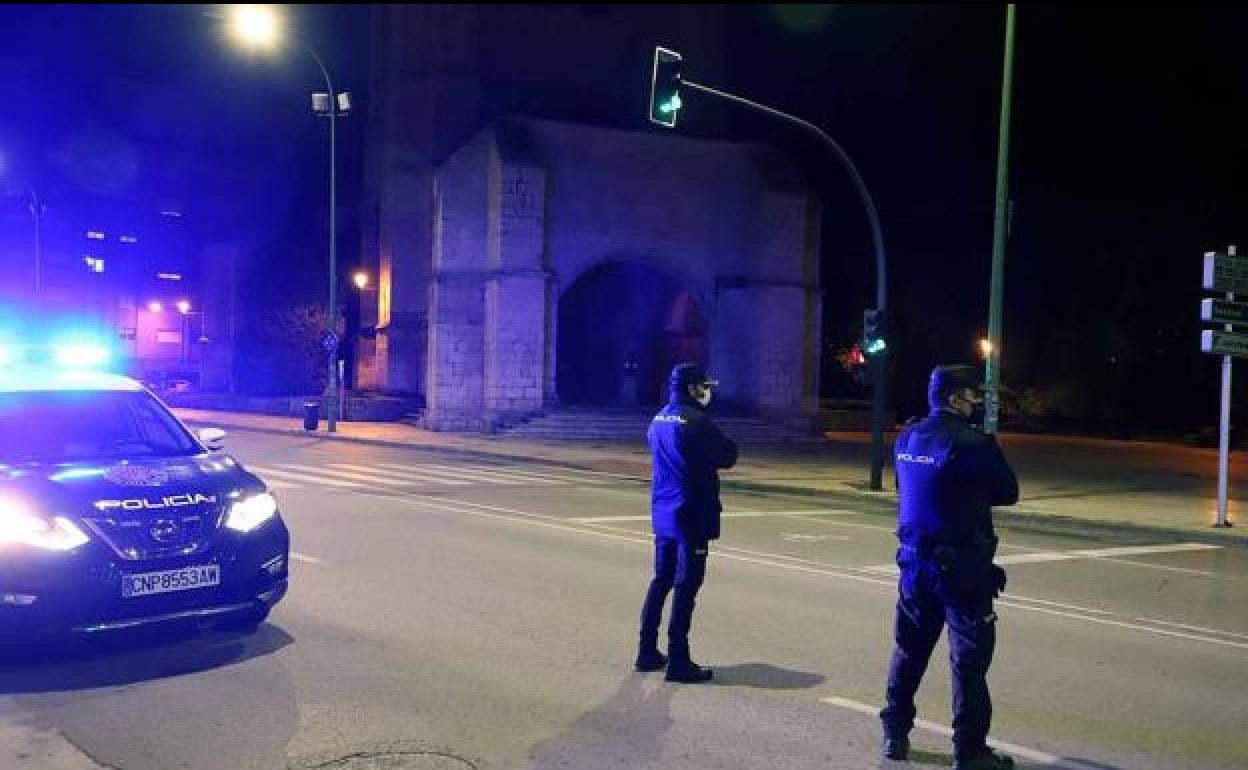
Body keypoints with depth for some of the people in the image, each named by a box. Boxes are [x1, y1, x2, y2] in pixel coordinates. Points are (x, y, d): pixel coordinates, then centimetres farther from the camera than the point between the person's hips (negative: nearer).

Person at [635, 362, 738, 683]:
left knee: (661, 581, 16)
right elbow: (728, 457, -14)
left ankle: (647, 651, 21)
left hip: (662, 512, 8)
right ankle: (678, 662, -1)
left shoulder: (659, 419, 9)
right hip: (692, 514, -8)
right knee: (686, 587, -3)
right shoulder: (696, 421, -17)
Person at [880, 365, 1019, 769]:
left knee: (910, 647, 18)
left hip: (916, 558, 7)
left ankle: (895, 733, 25)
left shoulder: (906, 438, 5)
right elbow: (1008, 492, -8)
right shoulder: (971, 443, -17)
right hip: (961, 564, -7)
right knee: (969, 658, 2)